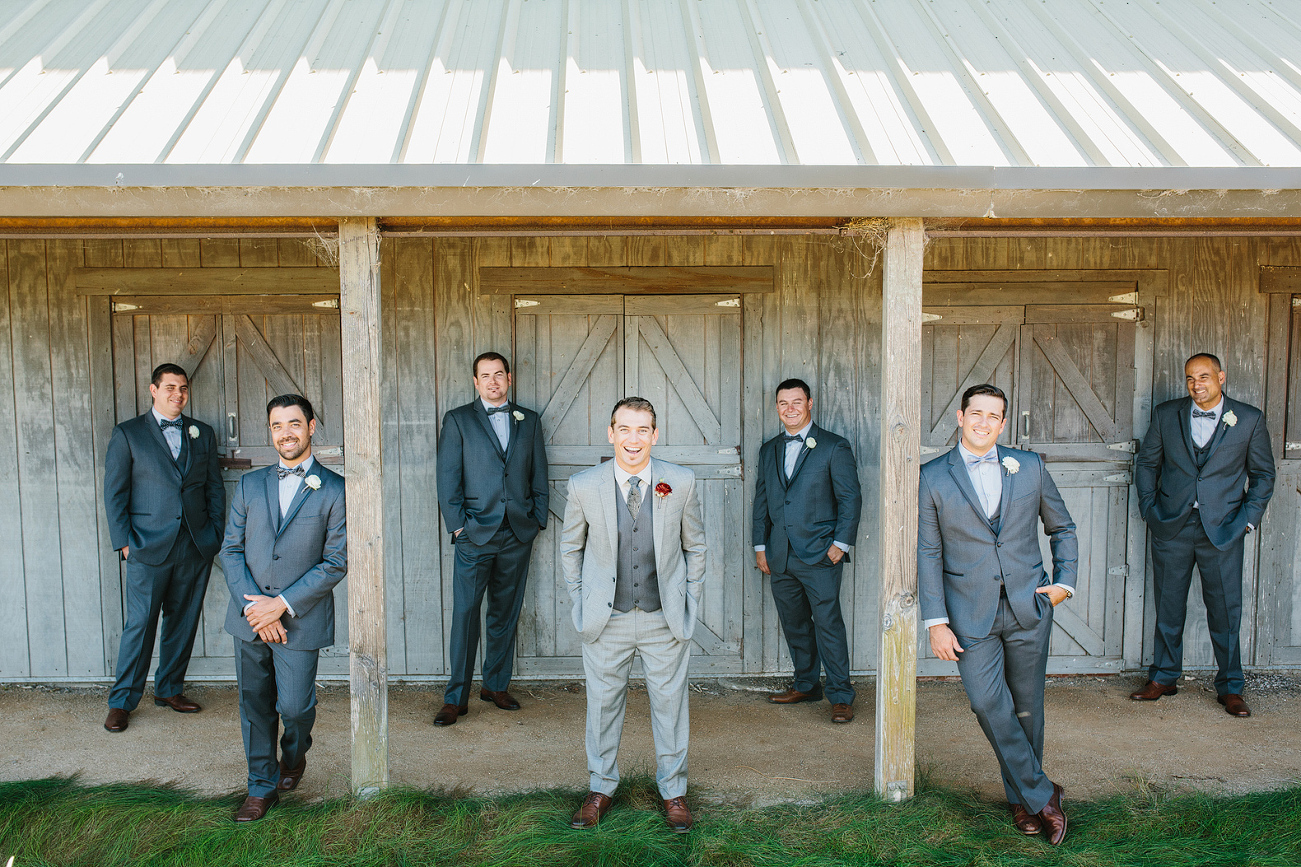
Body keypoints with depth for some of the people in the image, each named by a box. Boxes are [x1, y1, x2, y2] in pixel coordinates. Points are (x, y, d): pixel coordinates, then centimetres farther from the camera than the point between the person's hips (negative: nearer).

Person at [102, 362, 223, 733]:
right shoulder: (128, 434, 2)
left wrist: (216, 535, 5)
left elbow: (215, 489, 13)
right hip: (148, 548, -3)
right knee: (140, 624, -1)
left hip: (196, 548, 3)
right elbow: (114, 493, 0)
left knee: (184, 621, 11)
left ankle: (169, 689, 26)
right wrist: (124, 542, -6)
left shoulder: (203, 434, 11)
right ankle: (122, 701, 13)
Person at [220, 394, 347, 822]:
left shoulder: (334, 490, -5)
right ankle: (262, 786, 29)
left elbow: (336, 562, -8)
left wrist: (283, 605, -13)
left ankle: (295, 754, 34)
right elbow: (231, 550, 6)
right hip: (249, 619, 4)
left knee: (293, 706, -1)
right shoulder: (249, 485, 8)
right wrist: (251, 605, -8)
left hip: (300, 621, -3)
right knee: (254, 706, 10)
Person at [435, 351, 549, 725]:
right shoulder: (458, 420, 4)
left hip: (518, 534, 3)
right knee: (465, 614, -3)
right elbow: (447, 478, 0)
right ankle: (456, 698, 6)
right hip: (475, 534, -3)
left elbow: (539, 477, 13)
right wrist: (457, 524, -7)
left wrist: (537, 520, 5)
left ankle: (496, 685, 24)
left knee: (506, 614, 10)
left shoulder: (529, 421, 12)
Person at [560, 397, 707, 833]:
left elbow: (694, 544, 6)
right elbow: (570, 546, 7)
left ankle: (673, 791, 31)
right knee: (603, 702, 13)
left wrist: (690, 598, 4)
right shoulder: (583, 486, -9)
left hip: (666, 618, 0)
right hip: (606, 618, 0)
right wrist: (580, 598, 4)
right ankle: (600, 788, 34)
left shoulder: (681, 482, -7)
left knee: (670, 703, 11)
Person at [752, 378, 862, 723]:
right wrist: (760, 546, 12)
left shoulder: (834, 447, -1)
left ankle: (840, 695, 8)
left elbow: (851, 498, -3)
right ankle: (805, 685, 28)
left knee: (828, 624, -5)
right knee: (794, 624, 13)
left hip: (819, 554, -5)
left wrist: (841, 543, -9)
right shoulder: (769, 450, 14)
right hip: (780, 557, 5)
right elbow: (761, 500, 17)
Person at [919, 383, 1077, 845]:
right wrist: (935, 621, -5)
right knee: (988, 703, -13)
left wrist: (1064, 582, 5)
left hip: (1028, 607, 2)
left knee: (1026, 708, 10)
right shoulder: (934, 477, -1)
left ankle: (1022, 797, 30)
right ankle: (1042, 794, 6)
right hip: (971, 614, -1)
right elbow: (928, 553, -1)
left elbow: (1062, 528, 18)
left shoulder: (1029, 466, 5)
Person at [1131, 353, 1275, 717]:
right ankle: (1163, 677, 24)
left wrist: (1247, 518, -2)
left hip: (1222, 530, -1)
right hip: (1171, 527, 1)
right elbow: (1146, 462, 12)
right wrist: (1149, 508, 3)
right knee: (1168, 606, 10)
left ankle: (1230, 687, 19)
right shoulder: (1166, 414, 4)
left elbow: (1262, 474, 7)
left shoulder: (1249, 419, 1)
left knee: (1226, 609, 4)